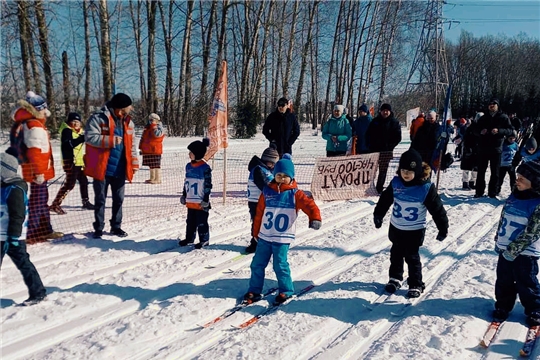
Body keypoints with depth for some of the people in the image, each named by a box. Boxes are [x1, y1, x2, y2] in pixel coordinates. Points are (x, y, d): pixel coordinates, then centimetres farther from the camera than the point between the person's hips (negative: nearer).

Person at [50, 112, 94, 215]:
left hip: (78, 161, 9)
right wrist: (82, 138, -34)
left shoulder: (78, 131, 17)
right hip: (70, 161, -9)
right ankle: (55, 205, -8)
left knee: (83, 181, 16)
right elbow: (69, 144, -26)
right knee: (69, 183, -13)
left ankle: (85, 202, 30)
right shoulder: (67, 131, -10)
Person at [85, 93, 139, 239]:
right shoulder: (98, 118, -9)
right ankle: (98, 228, 20)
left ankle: (116, 226, 28)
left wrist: (134, 163, 5)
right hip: (102, 168, -5)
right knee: (100, 199, 7)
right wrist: (110, 140, -24)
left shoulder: (128, 123, 9)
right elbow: (89, 137, -18)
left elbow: (131, 145, 14)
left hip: (120, 169, 5)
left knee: (118, 199, 13)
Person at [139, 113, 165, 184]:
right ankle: (152, 178, 25)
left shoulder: (159, 128, -7)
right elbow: (143, 139, 21)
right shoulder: (146, 128, 16)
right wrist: (141, 148, 18)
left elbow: (157, 134, -29)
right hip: (147, 150, 8)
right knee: (151, 165, 16)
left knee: (156, 165, -7)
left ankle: (158, 179, -3)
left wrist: (154, 127, -21)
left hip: (155, 150, -8)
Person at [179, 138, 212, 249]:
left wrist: (206, 199, -13)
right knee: (190, 221, 17)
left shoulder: (205, 168, -14)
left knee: (201, 222, 3)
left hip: (201, 202, -7)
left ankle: (204, 240, 16)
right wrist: (184, 195, 18)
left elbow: (208, 185, -12)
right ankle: (189, 238, 30)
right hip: (190, 201, 7)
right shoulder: (189, 166, 8)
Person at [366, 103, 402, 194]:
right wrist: (370, 146, -1)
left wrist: (390, 146, -9)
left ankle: (379, 189, 6)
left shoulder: (394, 122, 3)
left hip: (386, 151, -2)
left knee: (383, 170, 1)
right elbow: (368, 134, 10)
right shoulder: (375, 121, 8)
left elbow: (398, 137, 0)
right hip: (374, 150, 2)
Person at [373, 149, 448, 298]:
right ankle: (395, 278, 38)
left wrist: (443, 228, -8)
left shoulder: (426, 188, -20)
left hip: (415, 231, -4)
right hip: (395, 228, 4)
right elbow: (385, 200, 6)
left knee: (412, 257, 5)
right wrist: (378, 215, 14)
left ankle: (416, 284, 22)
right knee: (396, 254, 19)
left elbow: (437, 209, -12)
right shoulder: (395, 183, -9)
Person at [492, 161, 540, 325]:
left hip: (525, 252, -6)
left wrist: (513, 250, -19)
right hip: (505, 250, 6)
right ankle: (503, 306, 34)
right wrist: (498, 240, 13)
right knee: (503, 281, 17)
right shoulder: (514, 196, 2)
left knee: (526, 284, 9)